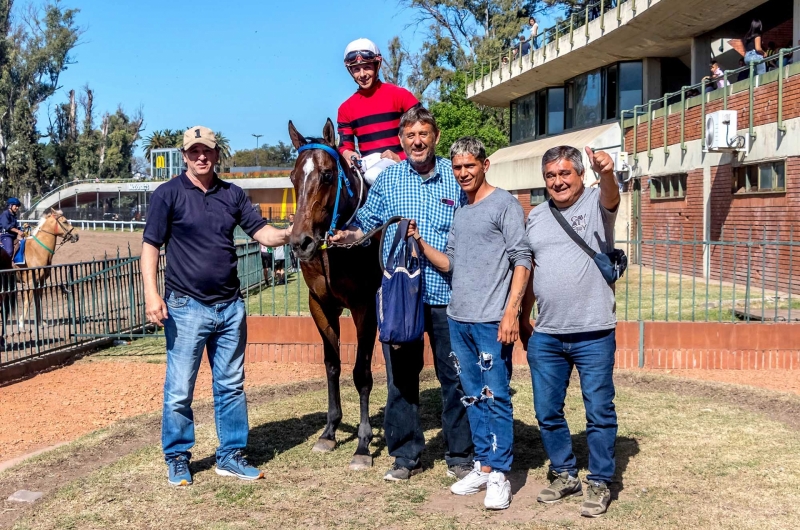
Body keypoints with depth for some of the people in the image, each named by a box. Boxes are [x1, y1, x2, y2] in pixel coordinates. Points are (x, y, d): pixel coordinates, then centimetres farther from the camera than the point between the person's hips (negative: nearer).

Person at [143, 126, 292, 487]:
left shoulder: (233, 194, 9)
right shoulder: (168, 194, -4)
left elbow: (262, 233, 6)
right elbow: (150, 247, -7)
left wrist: (287, 234, -16)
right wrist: (152, 294, -19)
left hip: (230, 306, 5)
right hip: (187, 307, -4)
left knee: (232, 386, 12)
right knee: (179, 390, 3)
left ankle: (231, 456, 23)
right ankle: (177, 458, 19)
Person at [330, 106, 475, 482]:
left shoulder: (457, 177, 3)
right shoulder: (387, 178, 6)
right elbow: (368, 222, 10)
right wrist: (350, 236, -12)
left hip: (446, 294, -1)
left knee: (455, 378, 6)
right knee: (401, 378, 8)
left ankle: (460, 456, 21)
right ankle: (406, 455, 22)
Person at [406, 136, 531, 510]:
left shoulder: (505, 204, -5)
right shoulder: (459, 213, 16)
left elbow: (522, 261, -10)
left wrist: (510, 313, -18)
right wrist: (420, 244, 2)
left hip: (491, 321, -7)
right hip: (457, 319, 7)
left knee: (495, 396, -3)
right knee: (473, 396, 13)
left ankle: (498, 475, 3)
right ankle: (482, 466, 22)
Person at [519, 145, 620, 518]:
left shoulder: (595, 204, -3)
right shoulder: (536, 216, 11)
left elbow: (611, 198, -27)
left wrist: (607, 174, -49)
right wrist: (524, 317, 18)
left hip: (593, 334, -5)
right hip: (545, 336, 5)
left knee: (599, 412, 5)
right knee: (547, 413, 13)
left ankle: (599, 483, 19)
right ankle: (564, 474, 30)